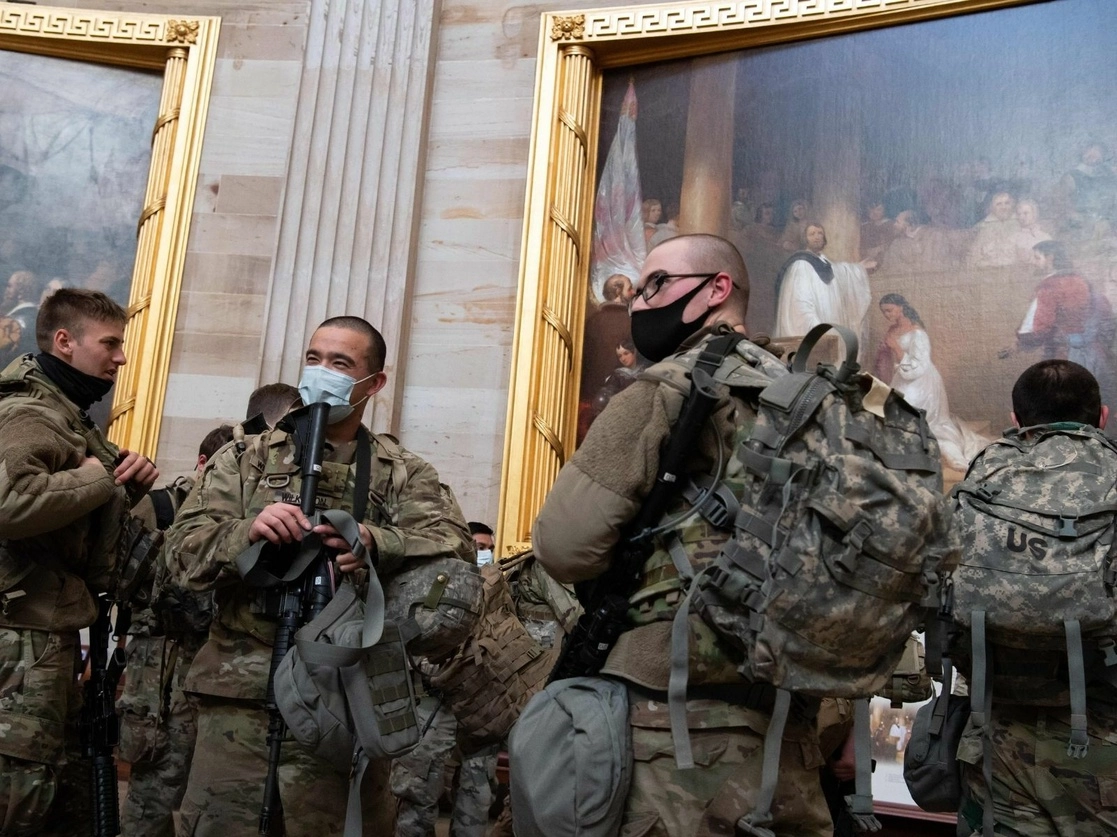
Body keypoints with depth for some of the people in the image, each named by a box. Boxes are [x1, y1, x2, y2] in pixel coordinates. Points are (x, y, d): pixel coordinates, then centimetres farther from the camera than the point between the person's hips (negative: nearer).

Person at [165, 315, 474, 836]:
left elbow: (454, 547, -7)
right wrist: (245, 533, -19)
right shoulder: (246, 458, 13)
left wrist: (377, 543, -26)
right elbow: (183, 551, 2)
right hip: (241, 695, 0)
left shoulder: (404, 473, 11)